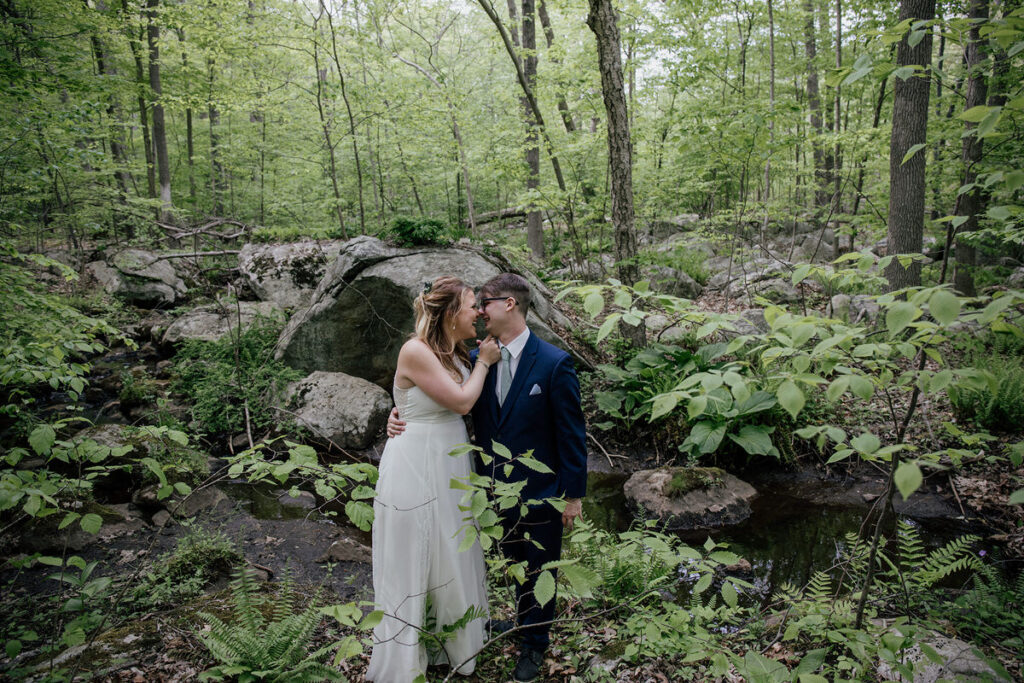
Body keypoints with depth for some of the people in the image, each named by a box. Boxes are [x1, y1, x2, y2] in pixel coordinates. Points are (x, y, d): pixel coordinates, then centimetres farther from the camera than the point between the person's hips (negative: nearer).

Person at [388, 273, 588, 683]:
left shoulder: (554, 364, -18)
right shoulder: (478, 359, -3)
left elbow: (572, 434, -14)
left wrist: (573, 494, -11)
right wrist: (402, 416, -14)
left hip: (540, 492, -4)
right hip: (498, 491, 4)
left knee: (538, 568, 16)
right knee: (516, 563, 24)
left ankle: (535, 642, 40)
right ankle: (524, 623, 50)